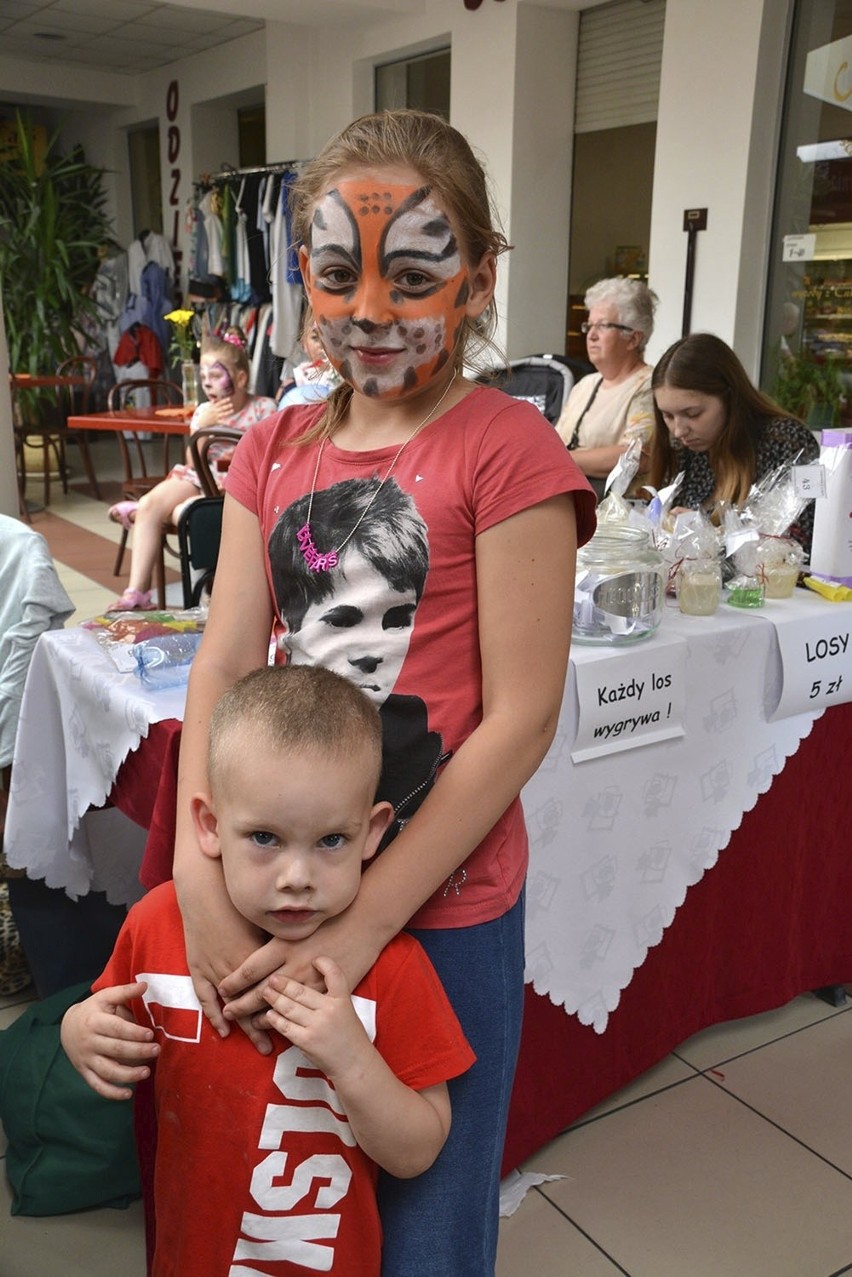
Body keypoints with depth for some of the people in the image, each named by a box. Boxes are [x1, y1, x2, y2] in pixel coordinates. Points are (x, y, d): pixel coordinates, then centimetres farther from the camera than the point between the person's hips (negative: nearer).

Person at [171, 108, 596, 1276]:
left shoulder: (508, 449, -12)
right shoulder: (276, 450, 5)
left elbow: (520, 719, -16)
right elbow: (222, 665, -1)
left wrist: (361, 921, -18)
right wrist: (202, 874, -15)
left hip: (440, 905, -5)